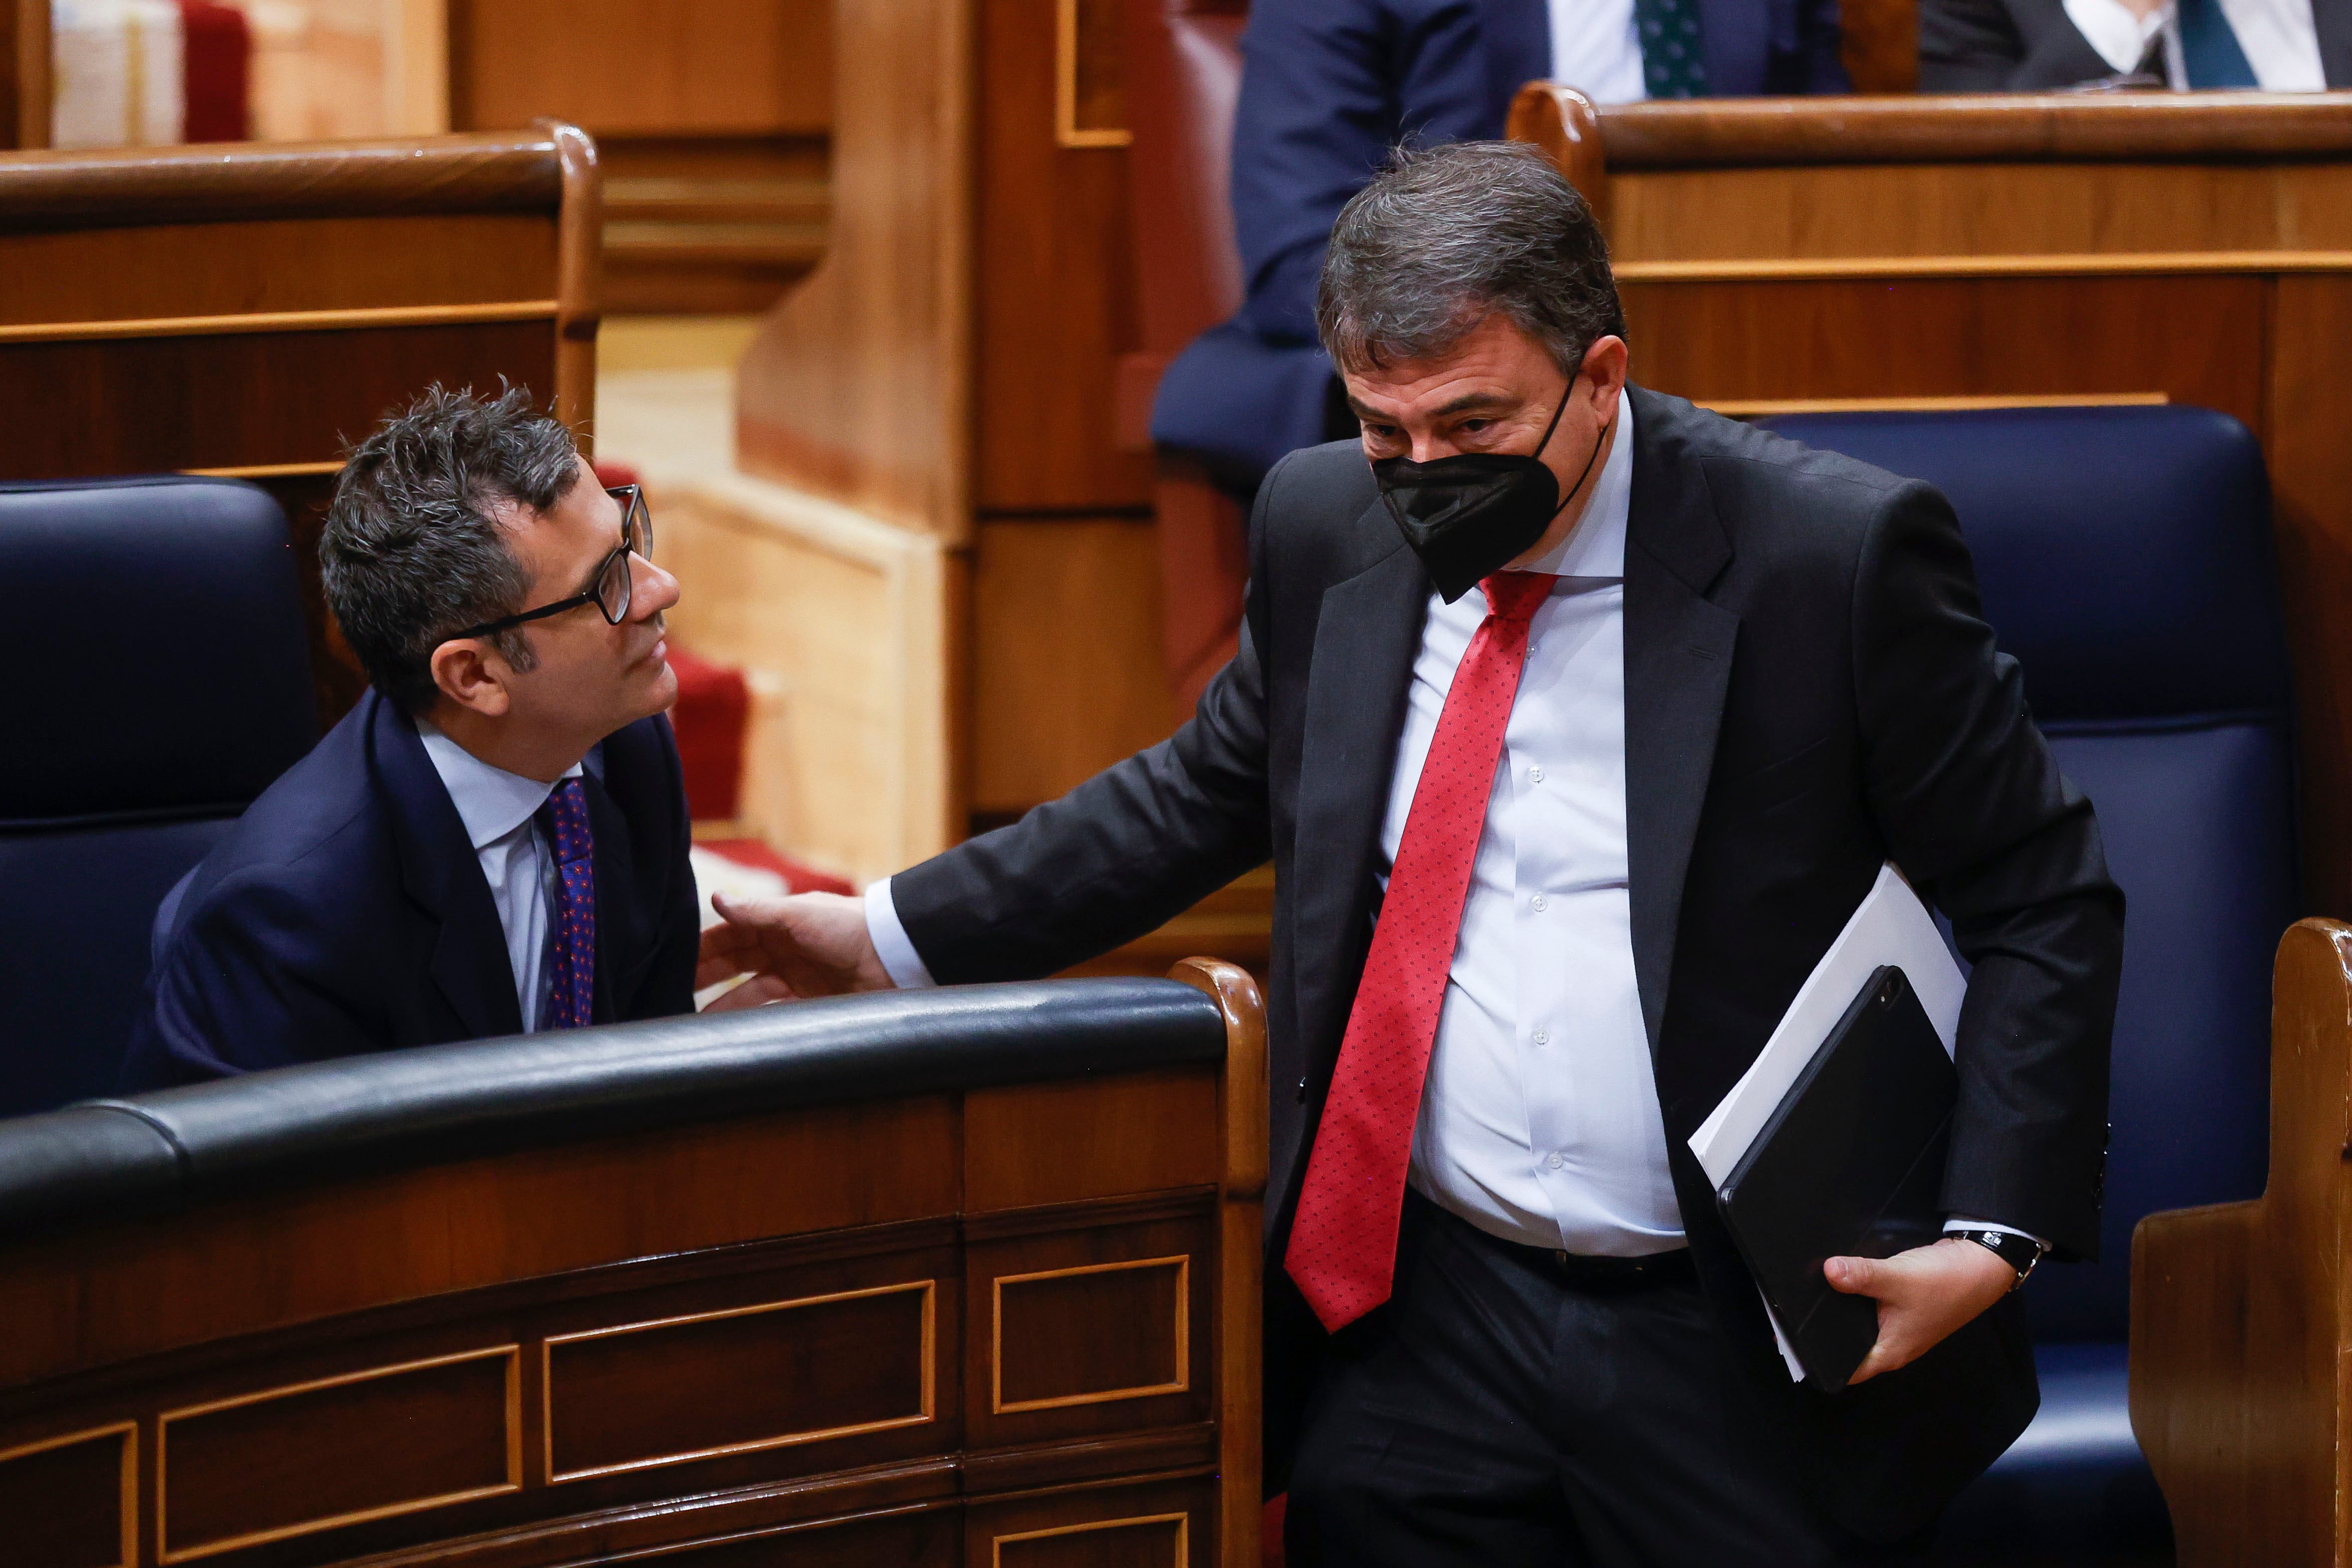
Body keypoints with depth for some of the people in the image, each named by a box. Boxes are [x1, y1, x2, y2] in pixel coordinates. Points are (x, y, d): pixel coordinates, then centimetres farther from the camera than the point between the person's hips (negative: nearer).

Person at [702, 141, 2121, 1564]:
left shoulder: (1833, 556, -11)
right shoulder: (1328, 528, 4)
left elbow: (2044, 902, -6)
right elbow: (1209, 796, 20)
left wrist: (1991, 1236, -16)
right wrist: (893, 935, 14)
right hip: (1430, 1315, 4)